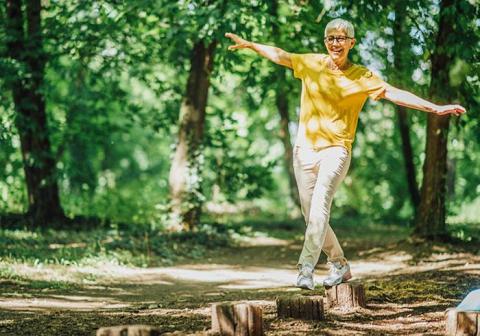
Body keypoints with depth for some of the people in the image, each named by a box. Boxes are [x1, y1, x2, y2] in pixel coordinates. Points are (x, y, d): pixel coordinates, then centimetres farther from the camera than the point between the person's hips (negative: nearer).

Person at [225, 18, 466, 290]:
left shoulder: (362, 77, -1)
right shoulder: (311, 63, 7)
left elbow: (395, 93, -8)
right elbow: (279, 55, 11)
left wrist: (435, 108, -15)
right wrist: (250, 44, 5)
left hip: (336, 149, -4)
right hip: (305, 148, 4)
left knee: (320, 206, -24)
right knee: (311, 215, 7)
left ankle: (307, 268, -31)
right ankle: (340, 265, 26)